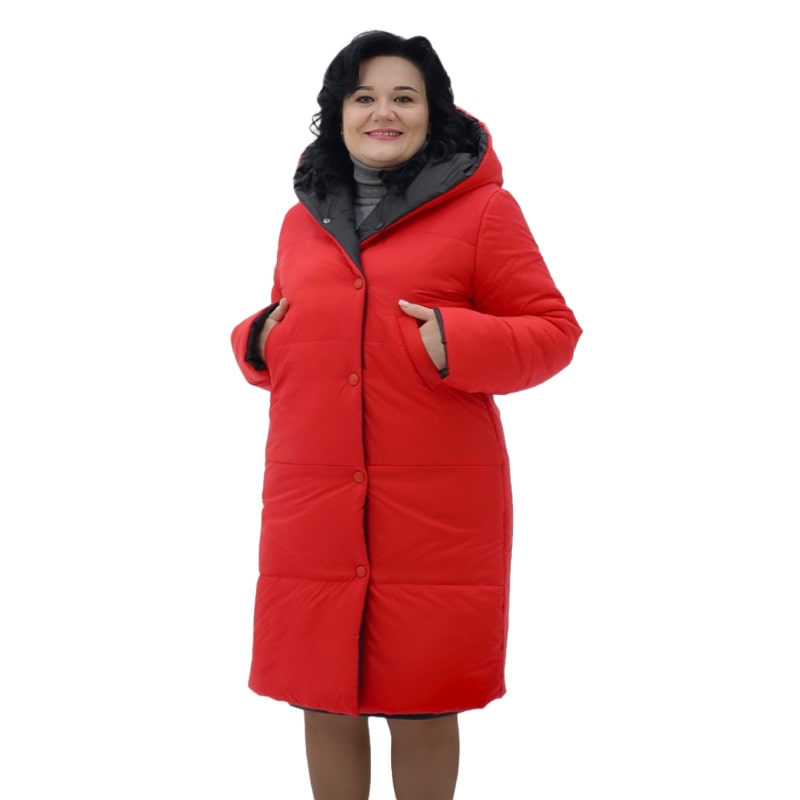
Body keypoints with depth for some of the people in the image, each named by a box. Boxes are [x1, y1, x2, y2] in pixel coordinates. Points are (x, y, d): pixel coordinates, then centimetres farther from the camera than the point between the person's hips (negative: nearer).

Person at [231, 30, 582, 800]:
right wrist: (258, 342, 4)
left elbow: (553, 331, -2)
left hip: (436, 510, -4)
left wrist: (461, 345, -18)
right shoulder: (303, 218, 14)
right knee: (323, 699, 12)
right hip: (312, 503, 4)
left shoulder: (481, 209, -2)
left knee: (423, 706, 7)